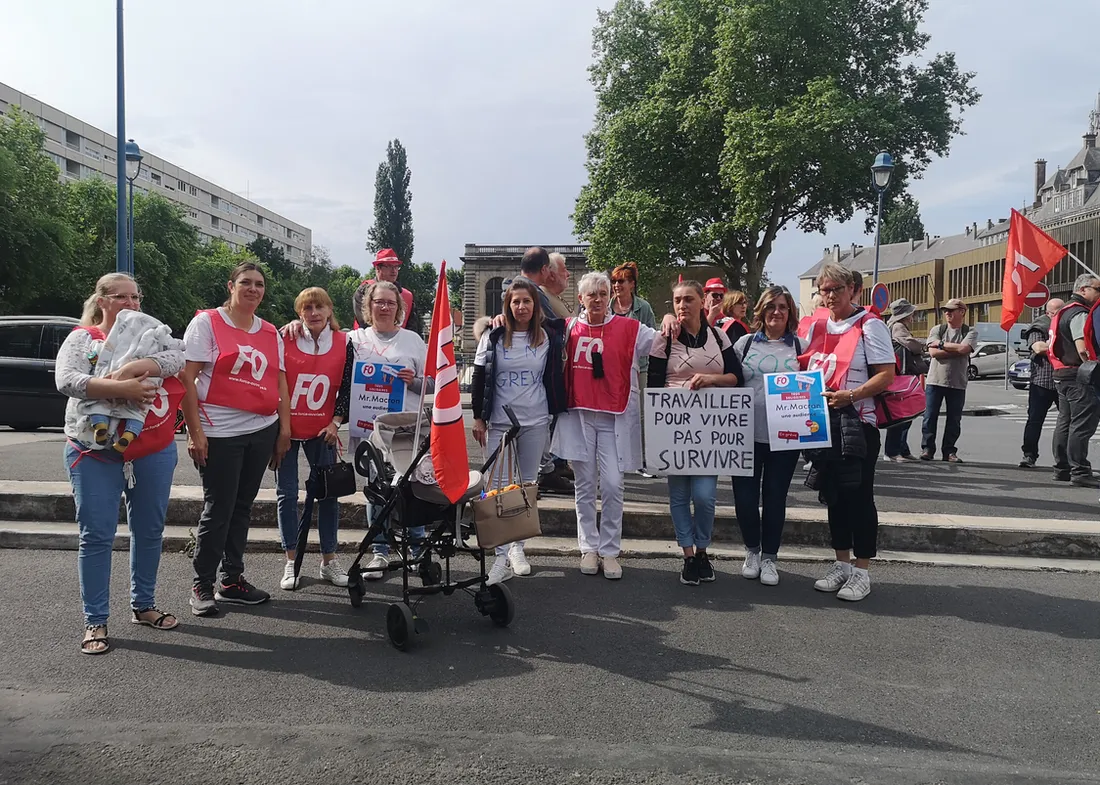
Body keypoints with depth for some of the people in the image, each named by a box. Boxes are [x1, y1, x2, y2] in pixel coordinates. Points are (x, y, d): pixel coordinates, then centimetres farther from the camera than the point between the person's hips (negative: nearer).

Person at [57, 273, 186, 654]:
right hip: (95, 452, -3)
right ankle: (95, 621, 9)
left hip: (154, 451, 3)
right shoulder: (81, 338, 1)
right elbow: (66, 380, -15)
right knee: (97, 535, -1)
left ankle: (143, 605, 28)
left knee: (149, 531, 11)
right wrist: (120, 388, -27)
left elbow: (177, 357, -11)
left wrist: (132, 369, -26)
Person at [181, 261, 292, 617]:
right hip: (219, 433, -5)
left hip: (262, 432, 5)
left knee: (241, 507, 12)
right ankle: (202, 585, 13)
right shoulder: (206, 322, -2)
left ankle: (232, 580, 22)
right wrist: (195, 431, -14)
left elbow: (280, 384, 14)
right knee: (218, 510, -1)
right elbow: (186, 378, -8)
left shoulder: (271, 333, 13)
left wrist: (284, 429, 7)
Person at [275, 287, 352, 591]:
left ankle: (329, 560, 16)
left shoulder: (343, 343, 0)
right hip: (286, 428, -1)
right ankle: (291, 562, 14)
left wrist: (336, 421, -5)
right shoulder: (285, 339, -5)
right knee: (287, 494, 3)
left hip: (321, 431, 1)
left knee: (329, 494, 3)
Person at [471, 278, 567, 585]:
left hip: (535, 422, 1)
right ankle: (502, 556, 0)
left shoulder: (549, 336, 0)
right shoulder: (493, 337, 0)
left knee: (528, 486, 9)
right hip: (499, 422, -1)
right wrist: (478, 418, 0)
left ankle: (518, 547, 23)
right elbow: (479, 378, 3)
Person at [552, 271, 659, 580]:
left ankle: (610, 551, 9)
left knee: (612, 486, -4)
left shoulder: (628, 329, 0)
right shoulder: (569, 329, 6)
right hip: (578, 415, 2)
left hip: (615, 417, -2)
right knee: (585, 485, 9)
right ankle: (589, 548, 20)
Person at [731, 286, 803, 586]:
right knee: (745, 495, 3)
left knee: (775, 496, 6)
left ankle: (769, 556, 21)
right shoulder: (745, 343, 7)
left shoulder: (800, 346, 7)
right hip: (747, 434, 1)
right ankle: (752, 550, 25)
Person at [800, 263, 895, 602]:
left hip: (857, 423, -6)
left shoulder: (869, 325, -6)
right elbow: (805, 367, 23)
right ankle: (841, 564, 24)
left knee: (859, 495, 0)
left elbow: (886, 374, -13)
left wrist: (851, 396, -25)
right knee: (833, 494, 12)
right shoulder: (817, 327, 12)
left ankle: (862, 571, 10)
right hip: (822, 423, 6)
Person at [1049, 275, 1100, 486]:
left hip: (1062, 375, 11)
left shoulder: (1065, 311, 20)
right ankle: (1080, 472, -8)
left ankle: (1062, 469, 19)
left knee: (1065, 423, 14)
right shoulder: (1079, 314, -13)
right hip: (1078, 376, -11)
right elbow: (1083, 349, -24)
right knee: (1082, 426, -9)